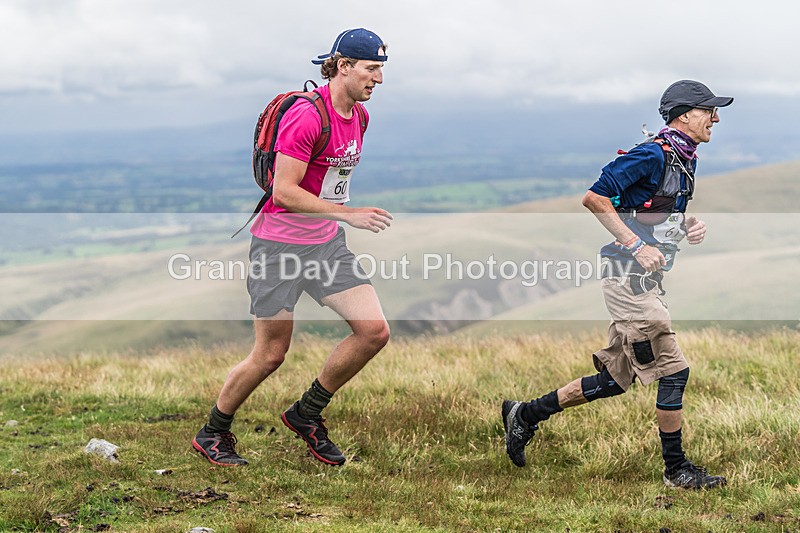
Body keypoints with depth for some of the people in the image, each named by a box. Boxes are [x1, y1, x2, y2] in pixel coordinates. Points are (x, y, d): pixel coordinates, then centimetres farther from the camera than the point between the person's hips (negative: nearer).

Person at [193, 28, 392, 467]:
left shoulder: (359, 116, 6)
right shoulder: (307, 115, -21)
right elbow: (283, 190, -24)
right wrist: (348, 214, -26)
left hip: (327, 243, 8)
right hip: (279, 245, -8)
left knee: (374, 332, -5)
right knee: (270, 354, 0)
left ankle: (307, 413, 14)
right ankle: (212, 434, 22)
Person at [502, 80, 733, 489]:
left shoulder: (685, 160, 15)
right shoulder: (653, 155, -15)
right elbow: (594, 197, -19)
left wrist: (690, 225, 5)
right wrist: (638, 247, -21)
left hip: (646, 278, 10)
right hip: (627, 275, -10)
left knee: (615, 378, 13)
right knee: (673, 370, -7)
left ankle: (526, 415, 24)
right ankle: (676, 469, 5)